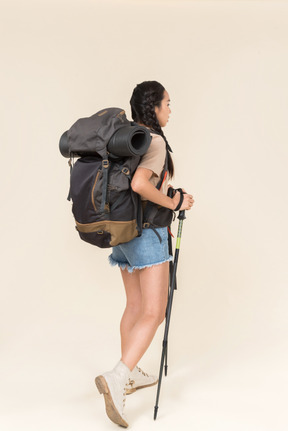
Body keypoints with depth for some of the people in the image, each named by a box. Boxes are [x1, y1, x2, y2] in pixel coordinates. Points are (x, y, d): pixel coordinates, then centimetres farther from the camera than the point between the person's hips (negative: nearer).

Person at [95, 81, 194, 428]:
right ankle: (115, 380, -18)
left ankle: (131, 375, 29)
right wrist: (174, 203, -17)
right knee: (154, 313, -7)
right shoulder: (155, 142, -16)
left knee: (135, 305, 18)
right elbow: (139, 184, -32)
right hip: (147, 232, -9)